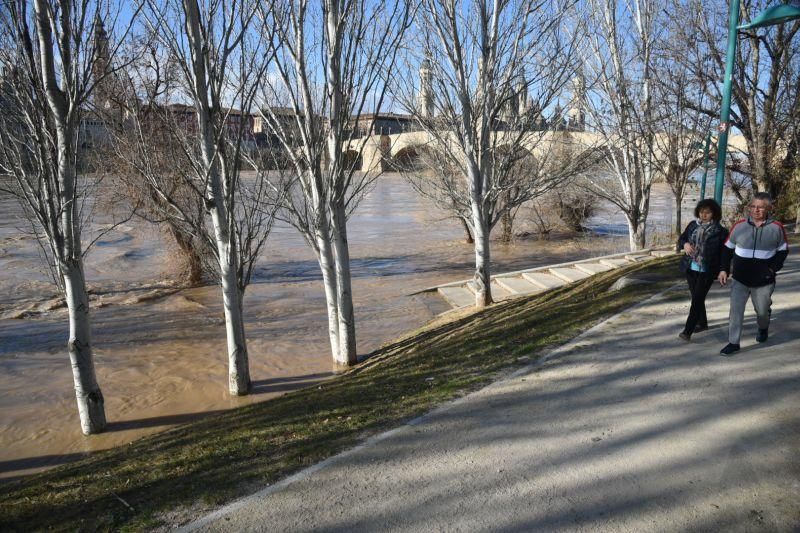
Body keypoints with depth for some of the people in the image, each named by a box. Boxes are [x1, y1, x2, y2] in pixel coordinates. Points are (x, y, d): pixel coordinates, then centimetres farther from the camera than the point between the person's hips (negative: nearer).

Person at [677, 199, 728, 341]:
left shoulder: (720, 231, -10)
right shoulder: (693, 225, 2)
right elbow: (681, 239, 11)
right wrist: (685, 244, -12)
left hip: (707, 271, -5)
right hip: (690, 268, 5)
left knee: (697, 299, -9)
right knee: (696, 297, 17)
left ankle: (688, 331, -7)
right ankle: (702, 323, 36)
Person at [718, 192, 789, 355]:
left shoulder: (777, 228, -6)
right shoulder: (739, 226, -4)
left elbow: (783, 251, 5)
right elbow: (728, 248, 6)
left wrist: (773, 269, -8)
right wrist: (724, 269, -1)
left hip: (763, 281, 0)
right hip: (739, 279, 0)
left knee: (762, 311, 15)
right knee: (736, 310, -5)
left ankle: (763, 329, 48)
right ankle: (733, 342, 3)